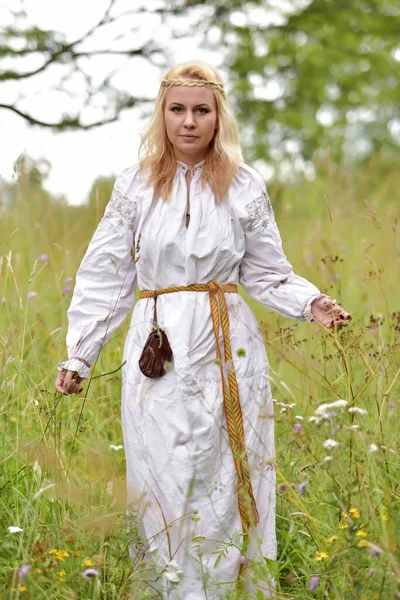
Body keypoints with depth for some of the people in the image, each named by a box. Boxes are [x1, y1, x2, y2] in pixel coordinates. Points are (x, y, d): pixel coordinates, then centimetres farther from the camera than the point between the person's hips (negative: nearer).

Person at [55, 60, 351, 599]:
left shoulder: (245, 187, 5)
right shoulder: (136, 185, 4)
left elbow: (267, 274, 10)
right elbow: (105, 276, 6)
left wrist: (310, 303, -8)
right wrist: (79, 355, 3)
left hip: (226, 347, 0)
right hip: (158, 351, 0)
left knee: (220, 480, 1)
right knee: (163, 482, -1)